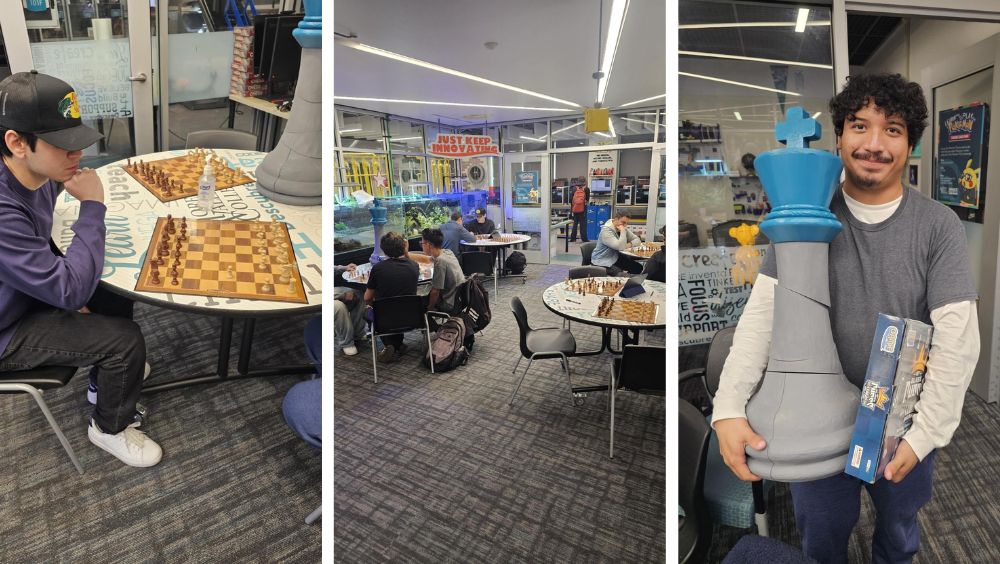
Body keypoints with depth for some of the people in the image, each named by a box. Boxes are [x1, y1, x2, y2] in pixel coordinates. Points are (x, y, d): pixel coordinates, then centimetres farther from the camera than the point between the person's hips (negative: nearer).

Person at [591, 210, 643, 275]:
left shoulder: (623, 229, 3)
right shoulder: (606, 230, -24)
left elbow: (637, 239, 6)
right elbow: (620, 247, -32)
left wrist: (629, 244, -15)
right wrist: (623, 231, -27)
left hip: (615, 257, 9)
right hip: (603, 261, -9)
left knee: (638, 268, 3)